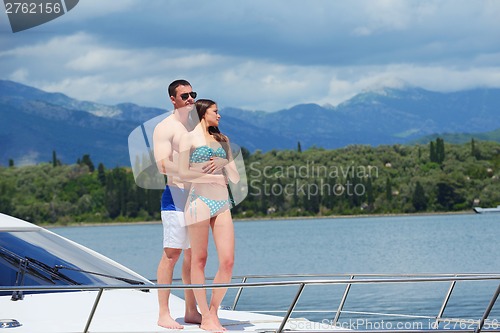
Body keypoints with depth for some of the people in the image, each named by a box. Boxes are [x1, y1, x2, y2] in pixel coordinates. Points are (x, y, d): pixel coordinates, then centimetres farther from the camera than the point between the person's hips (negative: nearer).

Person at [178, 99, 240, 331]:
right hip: (200, 199, -5)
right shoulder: (190, 138, 2)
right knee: (199, 259, 0)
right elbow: (183, 174, -6)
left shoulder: (222, 139, 18)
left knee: (228, 261, -4)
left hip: (222, 201, 5)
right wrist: (214, 178, -5)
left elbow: (234, 176, 18)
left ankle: (213, 313, 9)